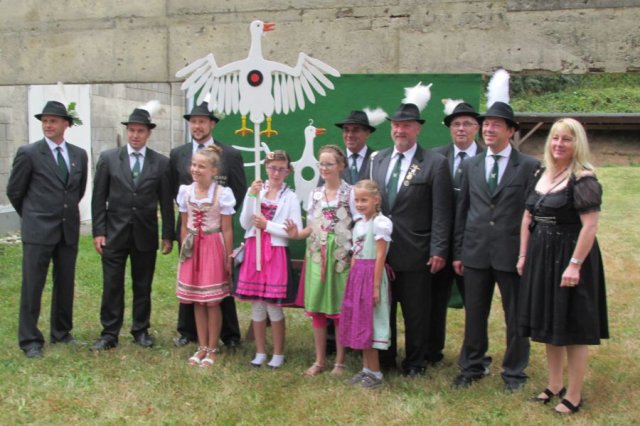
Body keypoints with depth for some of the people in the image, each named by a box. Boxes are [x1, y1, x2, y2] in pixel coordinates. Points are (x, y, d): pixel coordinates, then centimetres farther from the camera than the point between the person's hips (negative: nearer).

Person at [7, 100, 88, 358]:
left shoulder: (79, 155, 7)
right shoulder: (28, 153, -5)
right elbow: (14, 191, 3)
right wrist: (31, 216, 12)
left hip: (69, 230, 4)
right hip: (38, 230, -4)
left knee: (65, 284, 11)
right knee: (32, 286, 0)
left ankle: (61, 333, 25)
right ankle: (30, 340, 9)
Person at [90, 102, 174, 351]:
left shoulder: (161, 163, 1)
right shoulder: (108, 158, 1)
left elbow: (166, 202, 3)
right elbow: (99, 198, 1)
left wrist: (168, 235, 1)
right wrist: (98, 232, -4)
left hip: (145, 234, 0)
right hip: (114, 232, 0)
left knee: (143, 286, 9)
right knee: (112, 286, 2)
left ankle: (141, 331, 22)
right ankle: (109, 334, 11)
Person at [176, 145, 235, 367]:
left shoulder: (222, 194, -9)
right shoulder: (186, 192, 3)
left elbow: (227, 230, -6)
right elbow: (184, 226, 10)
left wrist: (228, 258, -6)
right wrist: (184, 251, 8)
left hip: (213, 248, -4)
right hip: (192, 249, 4)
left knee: (212, 301, 2)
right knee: (196, 301, 10)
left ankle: (212, 349, 14)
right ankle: (202, 347, 21)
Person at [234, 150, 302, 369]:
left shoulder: (290, 197, -2)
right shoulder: (255, 190, 6)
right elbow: (244, 223, -2)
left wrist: (267, 225, -12)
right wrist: (251, 197, -12)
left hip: (276, 254, -3)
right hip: (253, 252, 3)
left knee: (273, 306, 0)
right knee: (256, 305, 9)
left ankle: (278, 354, 15)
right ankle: (260, 352, 22)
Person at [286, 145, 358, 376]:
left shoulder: (350, 193, -4)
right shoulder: (315, 194, 10)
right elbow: (312, 227, 13)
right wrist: (297, 234, -7)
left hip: (342, 257, -4)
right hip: (317, 256, 4)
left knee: (340, 309, 2)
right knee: (316, 308, 7)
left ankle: (340, 361, 15)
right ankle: (319, 360, 20)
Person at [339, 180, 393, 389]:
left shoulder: (380, 223, -12)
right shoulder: (359, 224, 13)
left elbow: (380, 257, -15)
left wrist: (376, 287, -17)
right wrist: (352, 281, 12)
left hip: (371, 277, -8)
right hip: (356, 276, 8)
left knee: (369, 323, -3)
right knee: (360, 323, 12)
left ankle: (375, 373, 7)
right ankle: (366, 369, 22)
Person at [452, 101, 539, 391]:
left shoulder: (529, 166, -3)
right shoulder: (471, 165, 8)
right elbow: (461, 210, 10)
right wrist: (458, 252, 8)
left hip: (512, 253, -3)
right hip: (476, 253, 3)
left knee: (515, 316, 8)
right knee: (474, 314, 12)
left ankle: (514, 372, 24)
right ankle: (472, 367, 28)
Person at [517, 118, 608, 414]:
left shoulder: (583, 179, -15)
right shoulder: (541, 175, 8)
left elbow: (590, 226, -20)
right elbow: (527, 218, 12)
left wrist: (575, 265, -22)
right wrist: (524, 255, 9)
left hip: (569, 258, -7)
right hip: (541, 257, 8)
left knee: (572, 328, 3)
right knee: (549, 324, 16)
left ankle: (574, 395, 16)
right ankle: (554, 385, 31)